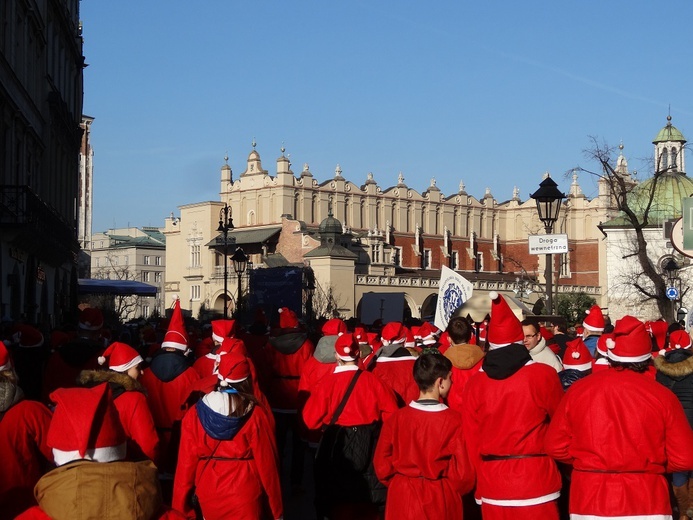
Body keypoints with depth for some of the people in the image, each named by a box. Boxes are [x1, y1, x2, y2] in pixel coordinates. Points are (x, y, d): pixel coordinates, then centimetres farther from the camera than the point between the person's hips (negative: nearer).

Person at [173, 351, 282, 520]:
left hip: (209, 498, 3)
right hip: (245, 499, -2)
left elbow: (186, 463, -7)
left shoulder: (195, 413, -7)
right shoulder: (255, 415, -12)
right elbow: (267, 463, -10)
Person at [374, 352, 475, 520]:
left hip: (403, 498, 2)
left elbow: (381, 464, -3)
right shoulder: (454, 420, -15)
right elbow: (464, 472, -12)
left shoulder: (397, 418, -9)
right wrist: (453, 492, 9)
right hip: (441, 501, -2)